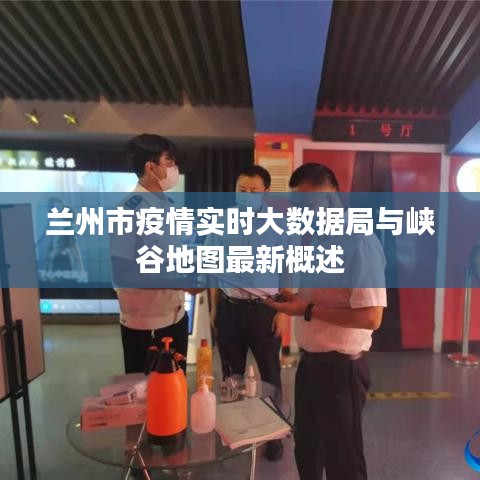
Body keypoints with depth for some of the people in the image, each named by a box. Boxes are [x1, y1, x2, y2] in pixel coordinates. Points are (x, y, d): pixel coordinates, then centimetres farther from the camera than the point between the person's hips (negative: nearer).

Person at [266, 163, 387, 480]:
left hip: (340, 367, -8)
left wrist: (308, 310, -22)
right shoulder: (316, 239, 6)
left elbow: (370, 317, -26)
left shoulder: (360, 243, -20)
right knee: (306, 449, 26)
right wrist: (292, 297, -2)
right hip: (310, 361, 8)